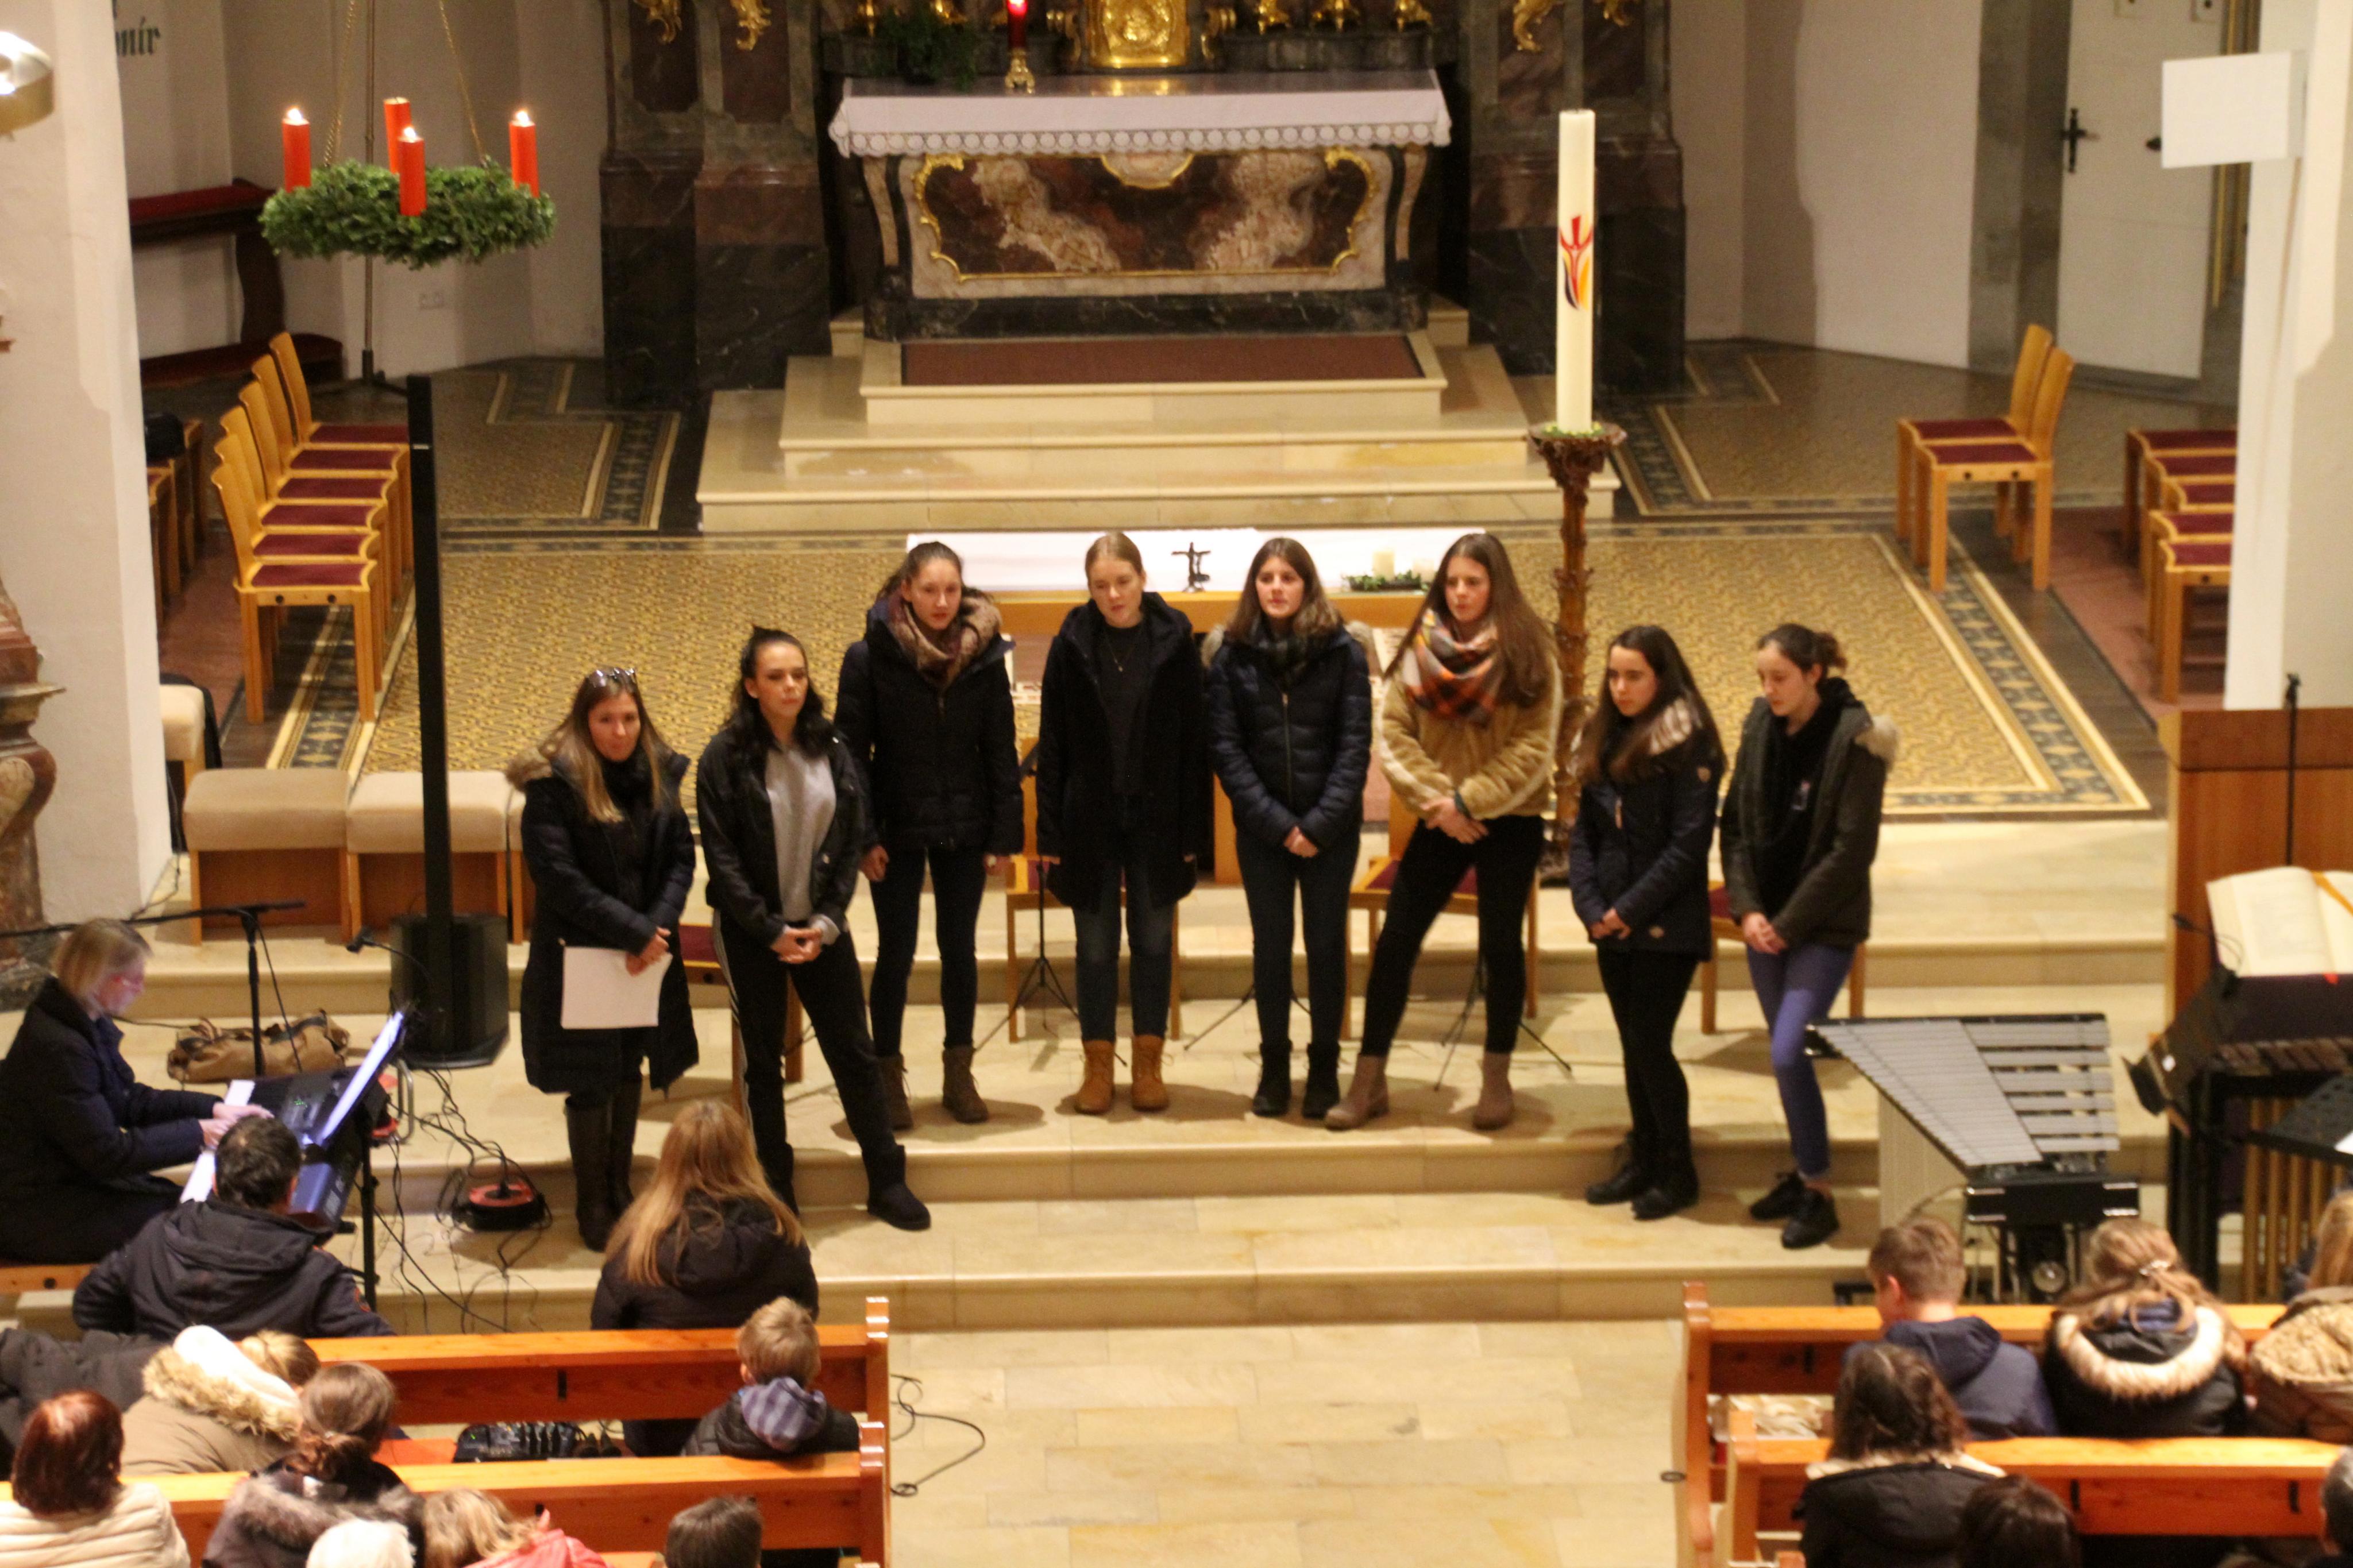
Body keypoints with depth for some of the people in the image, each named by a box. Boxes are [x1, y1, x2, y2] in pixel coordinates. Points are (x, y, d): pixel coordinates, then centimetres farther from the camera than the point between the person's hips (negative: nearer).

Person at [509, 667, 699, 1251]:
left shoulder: (660, 775, 3)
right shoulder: (554, 785, -14)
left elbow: (681, 857, 3)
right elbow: (558, 876, -18)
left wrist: (659, 926, -14)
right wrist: (632, 932, -20)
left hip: (648, 956, 5)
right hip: (579, 956, -5)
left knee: (629, 1075, 15)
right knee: (591, 1086, 2)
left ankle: (620, 1191, 29)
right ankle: (592, 1207, 15)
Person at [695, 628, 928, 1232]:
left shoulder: (831, 750, 2)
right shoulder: (726, 757, -8)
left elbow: (853, 841, 3)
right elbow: (722, 856, -9)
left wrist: (827, 922, -7)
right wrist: (771, 931, -13)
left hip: (821, 926, 3)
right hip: (751, 931, -3)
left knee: (854, 1052, 4)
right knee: (763, 1061, 6)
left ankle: (887, 1183, 13)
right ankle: (774, 1193, 15)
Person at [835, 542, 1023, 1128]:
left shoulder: (985, 656, -2)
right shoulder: (870, 657, -9)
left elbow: (1000, 751, 2)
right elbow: (851, 750, -6)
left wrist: (1004, 833, -1)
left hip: (963, 829, 2)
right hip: (897, 831, -2)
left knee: (960, 949, 10)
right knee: (896, 953, 4)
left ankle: (958, 1073, 22)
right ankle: (888, 1076, 16)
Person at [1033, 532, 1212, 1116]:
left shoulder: (1174, 642, -4)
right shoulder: (1072, 645, -2)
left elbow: (1195, 743, -2)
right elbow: (1052, 744, 0)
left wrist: (1194, 831, -5)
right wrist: (1050, 830, -4)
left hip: (1156, 819, 0)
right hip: (1091, 819, 0)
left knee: (1153, 941, 7)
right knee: (1096, 946, 7)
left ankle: (1147, 1064, 17)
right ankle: (1098, 1067, 15)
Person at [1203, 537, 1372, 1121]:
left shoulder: (1342, 651, -4)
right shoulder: (1231, 655, -1)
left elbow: (1356, 743, -6)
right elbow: (1225, 747, -3)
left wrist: (1322, 823, -14)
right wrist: (1276, 822, -11)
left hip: (1330, 827, -1)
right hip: (1262, 826, 1)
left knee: (1327, 945, 4)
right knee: (1270, 944, 6)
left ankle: (1324, 1068, 14)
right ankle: (1274, 1067, 15)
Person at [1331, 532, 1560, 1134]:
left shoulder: (1528, 655, -5)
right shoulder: (1420, 650, 2)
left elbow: (1534, 747, -10)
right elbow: (1393, 734, -2)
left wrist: (1469, 800, -17)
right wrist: (1434, 797, -14)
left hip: (1509, 820, -2)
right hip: (1439, 822, 2)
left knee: (1500, 944, 5)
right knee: (1395, 941, 0)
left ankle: (1496, 1078, 20)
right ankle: (1369, 1080, 8)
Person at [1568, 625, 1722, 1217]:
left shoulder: (1689, 746, -10)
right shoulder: (1602, 741, 10)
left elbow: (1687, 845, -14)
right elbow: (1582, 831, 9)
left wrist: (1631, 910, -15)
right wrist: (1591, 906, -4)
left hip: (1666, 925, -6)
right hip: (1612, 925, 6)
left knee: (1650, 1041, -6)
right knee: (1633, 1043, 11)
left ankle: (1678, 1172, 6)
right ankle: (1643, 1161, 20)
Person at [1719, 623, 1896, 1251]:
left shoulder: (1853, 739, -14)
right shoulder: (1761, 727, 3)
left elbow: (1852, 849, -15)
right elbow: (1735, 824, 8)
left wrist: (1788, 924, -13)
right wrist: (1747, 910, -4)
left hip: (1824, 927, -6)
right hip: (1767, 922, 6)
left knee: (1788, 1053, -12)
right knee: (1787, 1054, 12)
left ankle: (1818, 1196, -1)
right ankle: (1804, 1173, 26)